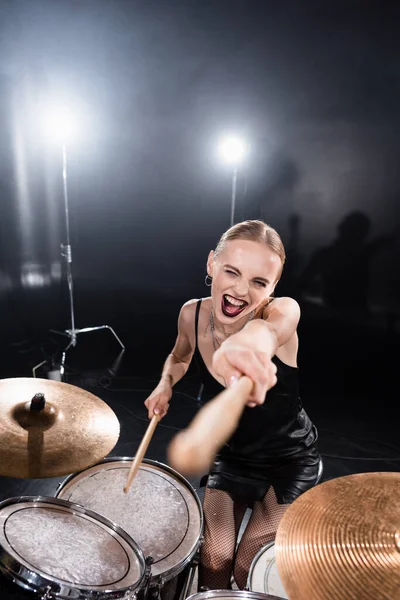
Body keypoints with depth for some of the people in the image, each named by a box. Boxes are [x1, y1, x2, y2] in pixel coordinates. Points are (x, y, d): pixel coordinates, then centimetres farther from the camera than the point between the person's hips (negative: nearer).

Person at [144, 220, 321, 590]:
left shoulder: (283, 311, -30)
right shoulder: (192, 314, -17)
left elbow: (265, 330, -58)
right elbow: (180, 357, 7)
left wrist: (247, 344, -81)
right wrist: (165, 385, -13)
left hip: (290, 461, -3)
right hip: (231, 454, 3)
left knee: (247, 570, 0)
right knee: (214, 559, 1)